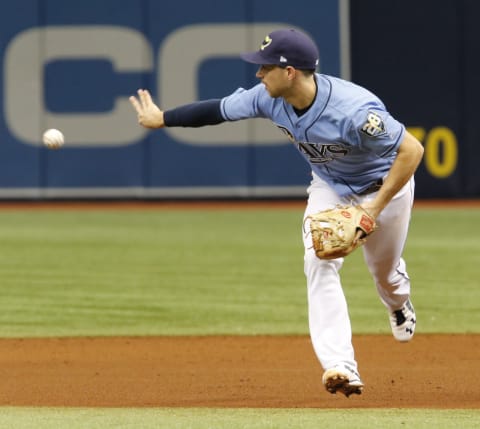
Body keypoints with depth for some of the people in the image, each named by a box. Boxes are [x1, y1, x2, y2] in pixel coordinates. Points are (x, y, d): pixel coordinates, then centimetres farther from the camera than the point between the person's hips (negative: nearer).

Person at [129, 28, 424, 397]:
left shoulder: (355, 112, -42)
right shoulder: (269, 98, -23)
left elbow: (412, 150, -38)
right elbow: (218, 110, -6)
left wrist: (376, 207, -37)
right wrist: (161, 119, 4)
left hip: (384, 186, -4)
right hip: (329, 187, 4)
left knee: (384, 270, 15)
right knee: (320, 263, -16)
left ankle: (399, 303, 55)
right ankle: (341, 367, -21)